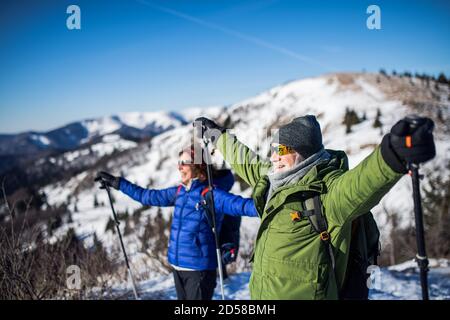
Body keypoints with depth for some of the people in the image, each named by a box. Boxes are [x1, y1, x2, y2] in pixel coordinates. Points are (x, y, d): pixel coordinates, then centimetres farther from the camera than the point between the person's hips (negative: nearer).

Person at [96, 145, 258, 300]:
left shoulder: (211, 194, -15)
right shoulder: (179, 192, 7)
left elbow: (237, 204, -32)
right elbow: (147, 196, 18)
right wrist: (117, 183, 23)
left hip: (199, 268, -7)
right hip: (177, 266, 7)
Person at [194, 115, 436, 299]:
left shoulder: (328, 189, -20)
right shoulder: (274, 179, 4)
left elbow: (362, 182, -40)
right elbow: (244, 160, 22)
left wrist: (392, 156, -61)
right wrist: (217, 135, 34)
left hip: (303, 293, -8)